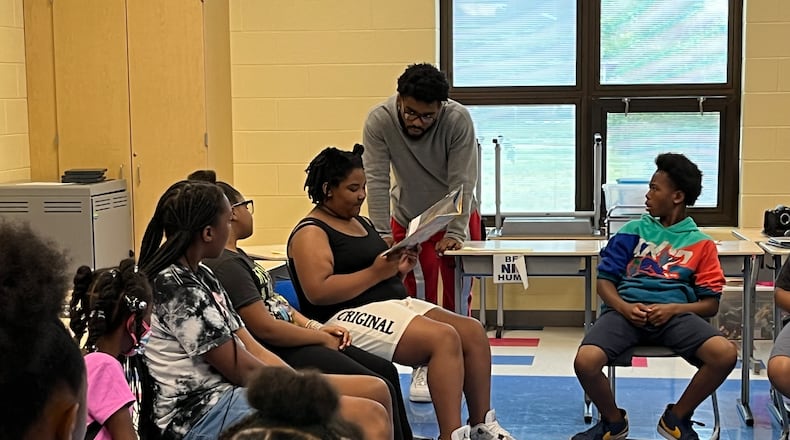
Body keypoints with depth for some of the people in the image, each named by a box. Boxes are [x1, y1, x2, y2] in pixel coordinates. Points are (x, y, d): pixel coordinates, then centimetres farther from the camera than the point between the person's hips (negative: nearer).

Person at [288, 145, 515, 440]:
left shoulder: (361, 222, 20)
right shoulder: (311, 233, -6)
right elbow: (317, 292, -21)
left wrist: (398, 270, 2)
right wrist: (376, 272, -20)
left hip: (395, 303, 9)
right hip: (351, 316, -9)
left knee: (473, 332, -5)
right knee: (444, 339, -27)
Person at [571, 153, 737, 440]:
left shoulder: (701, 243, 13)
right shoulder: (633, 230, 15)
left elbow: (710, 304, 8)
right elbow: (605, 281, 12)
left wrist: (673, 309, -11)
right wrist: (623, 307, -10)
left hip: (674, 313, 0)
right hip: (627, 310, 0)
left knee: (725, 354, -28)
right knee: (585, 362, -29)